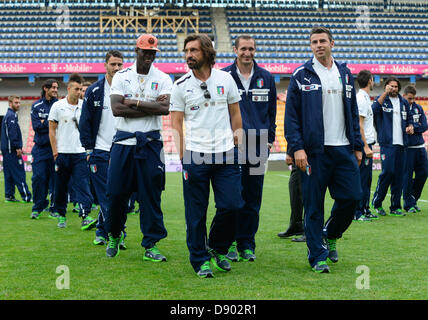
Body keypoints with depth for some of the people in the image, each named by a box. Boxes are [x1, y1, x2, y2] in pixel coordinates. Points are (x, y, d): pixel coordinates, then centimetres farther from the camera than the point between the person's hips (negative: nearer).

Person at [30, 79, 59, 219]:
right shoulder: (36, 106, 8)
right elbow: (36, 126, -3)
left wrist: (44, 123, -10)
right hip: (40, 147, 0)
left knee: (55, 178, -1)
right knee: (39, 178, -3)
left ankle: (54, 209, 7)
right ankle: (37, 208, 7)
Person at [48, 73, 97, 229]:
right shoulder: (57, 106, 0)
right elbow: (52, 130, 2)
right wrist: (55, 152, -4)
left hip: (80, 153, 1)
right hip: (62, 153, -1)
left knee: (83, 185, -9)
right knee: (60, 187, 7)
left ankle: (85, 217, -16)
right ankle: (61, 215, 22)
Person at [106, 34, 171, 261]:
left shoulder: (163, 79, 5)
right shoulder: (121, 77, 5)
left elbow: (165, 108, -12)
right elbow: (117, 109, -9)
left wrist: (133, 103, -10)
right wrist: (151, 107, -10)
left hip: (150, 143, 0)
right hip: (123, 142, 0)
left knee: (151, 195, 0)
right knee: (116, 192, 1)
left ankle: (151, 245, 7)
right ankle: (114, 236, 24)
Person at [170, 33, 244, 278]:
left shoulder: (226, 79, 6)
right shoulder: (181, 86, 2)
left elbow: (235, 114, 13)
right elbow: (176, 123, 3)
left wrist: (237, 145, 7)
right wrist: (183, 157, -4)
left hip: (226, 155, 2)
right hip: (195, 156, -1)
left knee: (232, 205, -2)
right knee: (196, 213, 0)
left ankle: (217, 249, 21)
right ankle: (200, 260, 14)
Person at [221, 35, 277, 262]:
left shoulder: (266, 78, 10)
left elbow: (271, 111, 14)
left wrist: (269, 140, 8)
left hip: (257, 145, 3)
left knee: (253, 198, 5)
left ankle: (247, 244, 13)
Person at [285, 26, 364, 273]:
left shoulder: (345, 74, 14)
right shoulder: (302, 75, 0)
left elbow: (353, 112, 18)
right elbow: (291, 115, -3)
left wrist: (358, 146, 12)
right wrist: (297, 148, -13)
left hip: (344, 149, 4)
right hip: (314, 151, -4)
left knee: (352, 196, 1)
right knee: (314, 204, -1)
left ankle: (330, 235, 27)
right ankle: (318, 256, 9)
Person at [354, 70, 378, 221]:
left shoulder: (365, 98, 17)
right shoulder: (361, 98, -14)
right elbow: (359, 125, -20)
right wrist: (366, 147, -22)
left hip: (367, 144, 10)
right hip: (363, 144, -10)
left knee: (366, 179, 13)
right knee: (362, 179, -8)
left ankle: (365, 210, 19)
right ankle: (357, 213, -6)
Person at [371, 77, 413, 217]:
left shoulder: (404, 102, 17)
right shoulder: (381, 99, 1)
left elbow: (408, 118, 27)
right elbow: (375, 108, -21)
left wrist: (410, 126, 5)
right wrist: (385, 93, -27)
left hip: (401, 144, 5)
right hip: (387, 143, -5)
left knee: (399, 175, 4)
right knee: (388, 171, -14)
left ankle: (395, 207, 10)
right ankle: (377, 203, 2)